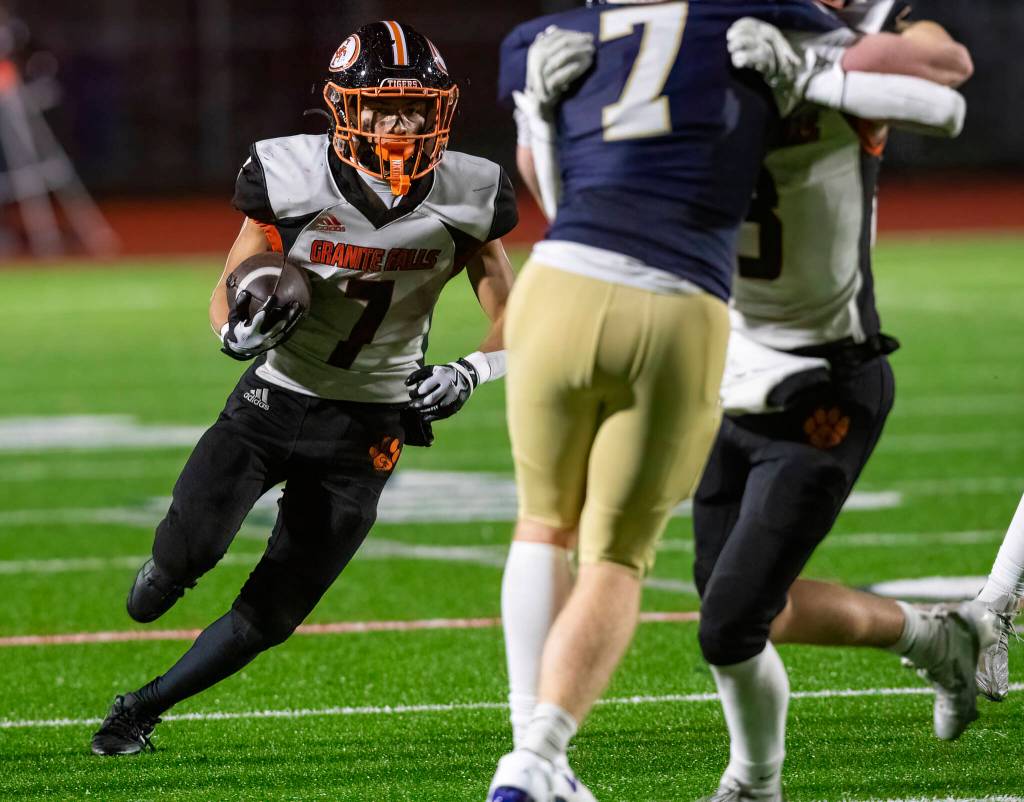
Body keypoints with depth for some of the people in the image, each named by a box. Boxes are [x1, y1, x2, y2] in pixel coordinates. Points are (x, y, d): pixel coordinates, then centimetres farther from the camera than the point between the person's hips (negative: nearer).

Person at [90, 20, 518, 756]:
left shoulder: (465, 201, -10)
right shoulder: (294, 179, -14)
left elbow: (513, 324, 1)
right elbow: (228, 293, -2)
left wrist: (468, 375, -20)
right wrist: (237, 329, -25)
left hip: (365, 428, 1)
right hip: (276, 398, -1)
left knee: (271, 616, -1)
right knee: (194, 542, -25)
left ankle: (142, 709, 21)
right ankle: (166, 569, 14)